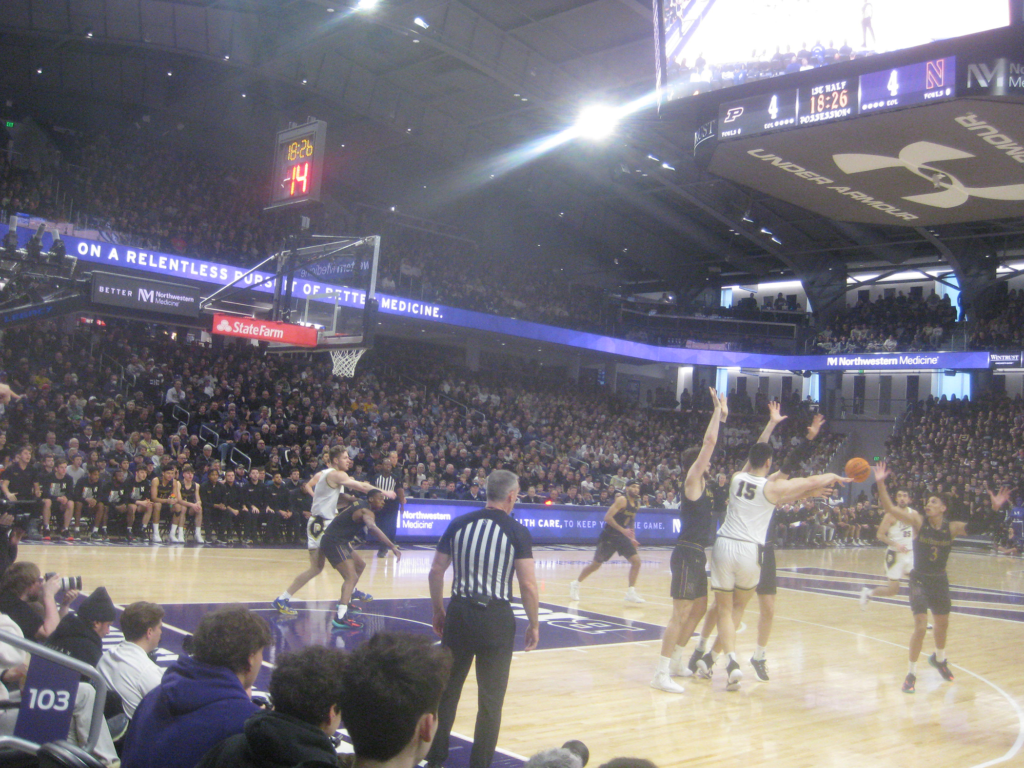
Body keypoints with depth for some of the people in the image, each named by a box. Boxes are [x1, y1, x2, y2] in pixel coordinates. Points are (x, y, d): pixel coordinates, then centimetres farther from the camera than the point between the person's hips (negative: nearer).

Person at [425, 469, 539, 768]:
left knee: (447, 690, 18)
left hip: (459, 612, 3)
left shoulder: (459, 524, 3)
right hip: (495, 617, -3)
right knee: (490, 699, 10)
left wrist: (438, 611, 16)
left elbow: (436, 571, 4)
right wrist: (534, 624, 2)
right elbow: (528, 584, -10)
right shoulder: (517, 532, -7)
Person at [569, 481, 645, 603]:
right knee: (596, 564, 4)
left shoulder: (637, 504, 7)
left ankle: (631, 592, 0)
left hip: (622, 536, 7)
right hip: (609, 536, -7)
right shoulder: (622, 500, -19)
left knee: (636, 561, -7)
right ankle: (575, 584, 24)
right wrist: (623, 530, -28)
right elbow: (607, 517, -25)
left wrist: (632, 537, 14)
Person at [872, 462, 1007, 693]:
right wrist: (880, 483, -35)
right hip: (920, 580, -4)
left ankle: (939, 659, 52)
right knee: (921, 626, -15)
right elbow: (889, 508, -23)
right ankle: (911, 674, 2)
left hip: (940, 581, 4)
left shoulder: (951, 527, -6)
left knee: (942, 624, 21)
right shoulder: (918, 521, -13)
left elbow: (979, 528, -14)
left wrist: (994, 509, -28)